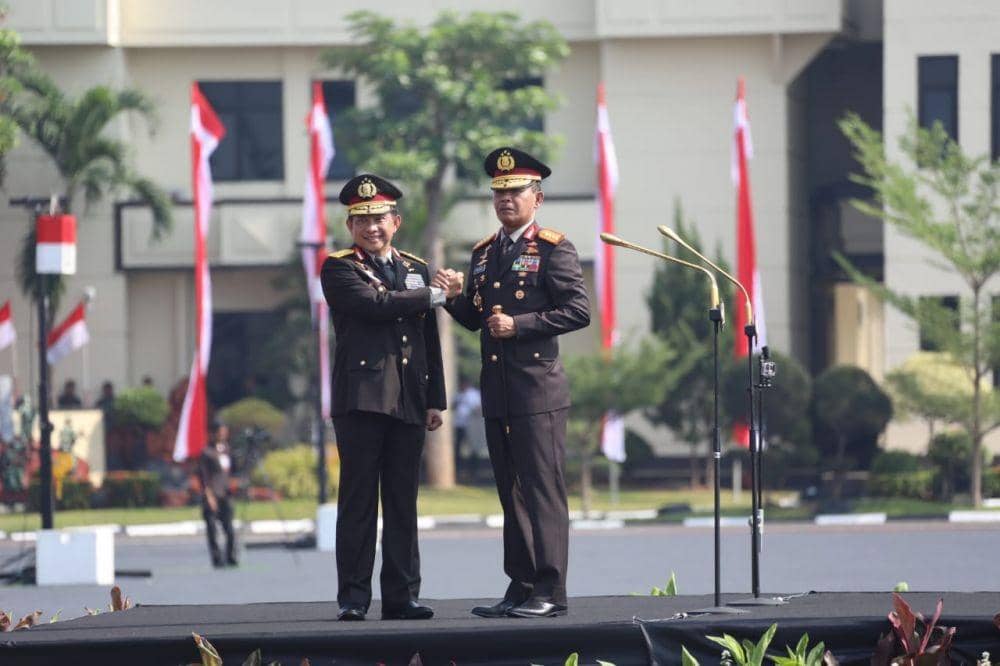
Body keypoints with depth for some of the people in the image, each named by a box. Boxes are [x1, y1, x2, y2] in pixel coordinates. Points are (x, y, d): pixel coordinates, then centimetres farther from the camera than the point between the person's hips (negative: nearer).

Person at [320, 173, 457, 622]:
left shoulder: (416, 270, 18)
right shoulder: (339, 269, 2)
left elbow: (431, 341, 17)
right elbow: (374, 304, -16)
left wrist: (435, 400, 11)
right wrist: (431, 296, -8)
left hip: (408, 403, 5)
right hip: (361, 397, -5)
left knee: (403, 502, 5)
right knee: (358, 500, -4)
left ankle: (402, 596, 8)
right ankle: (353, 596, -2)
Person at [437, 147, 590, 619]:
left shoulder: (553, 249, -4)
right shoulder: (483, 253, 17)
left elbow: (578, 310, -10)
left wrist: (520, 324, -16)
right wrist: (456, 296, 1)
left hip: (537, 388, -7)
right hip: (496, 389, 7)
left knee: (543, 488, -8)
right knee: (511, 491, 9)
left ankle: (550, 592, -8)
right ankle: (521, 588, 13)